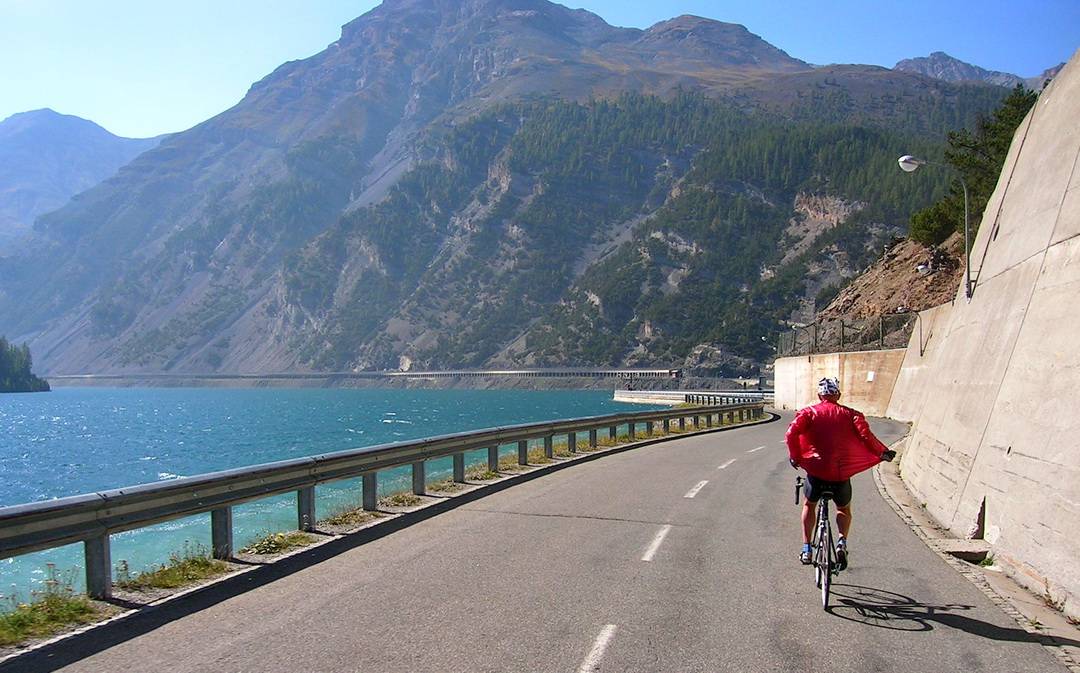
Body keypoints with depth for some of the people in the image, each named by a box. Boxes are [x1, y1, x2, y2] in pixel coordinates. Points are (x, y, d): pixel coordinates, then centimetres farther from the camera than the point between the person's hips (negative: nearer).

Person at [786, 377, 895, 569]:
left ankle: (806, 549, 20)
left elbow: (792, 433, -12)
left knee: (809, 505, 27)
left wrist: (795, 457, 0)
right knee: (844, 509, 27)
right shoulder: (850, 414, 5)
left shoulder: (809, 412, 3)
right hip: (841, 473, 0)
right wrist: (883, 453, 4)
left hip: (816, 470, 0)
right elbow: (866, 435, -10)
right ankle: (842, 541, 1)